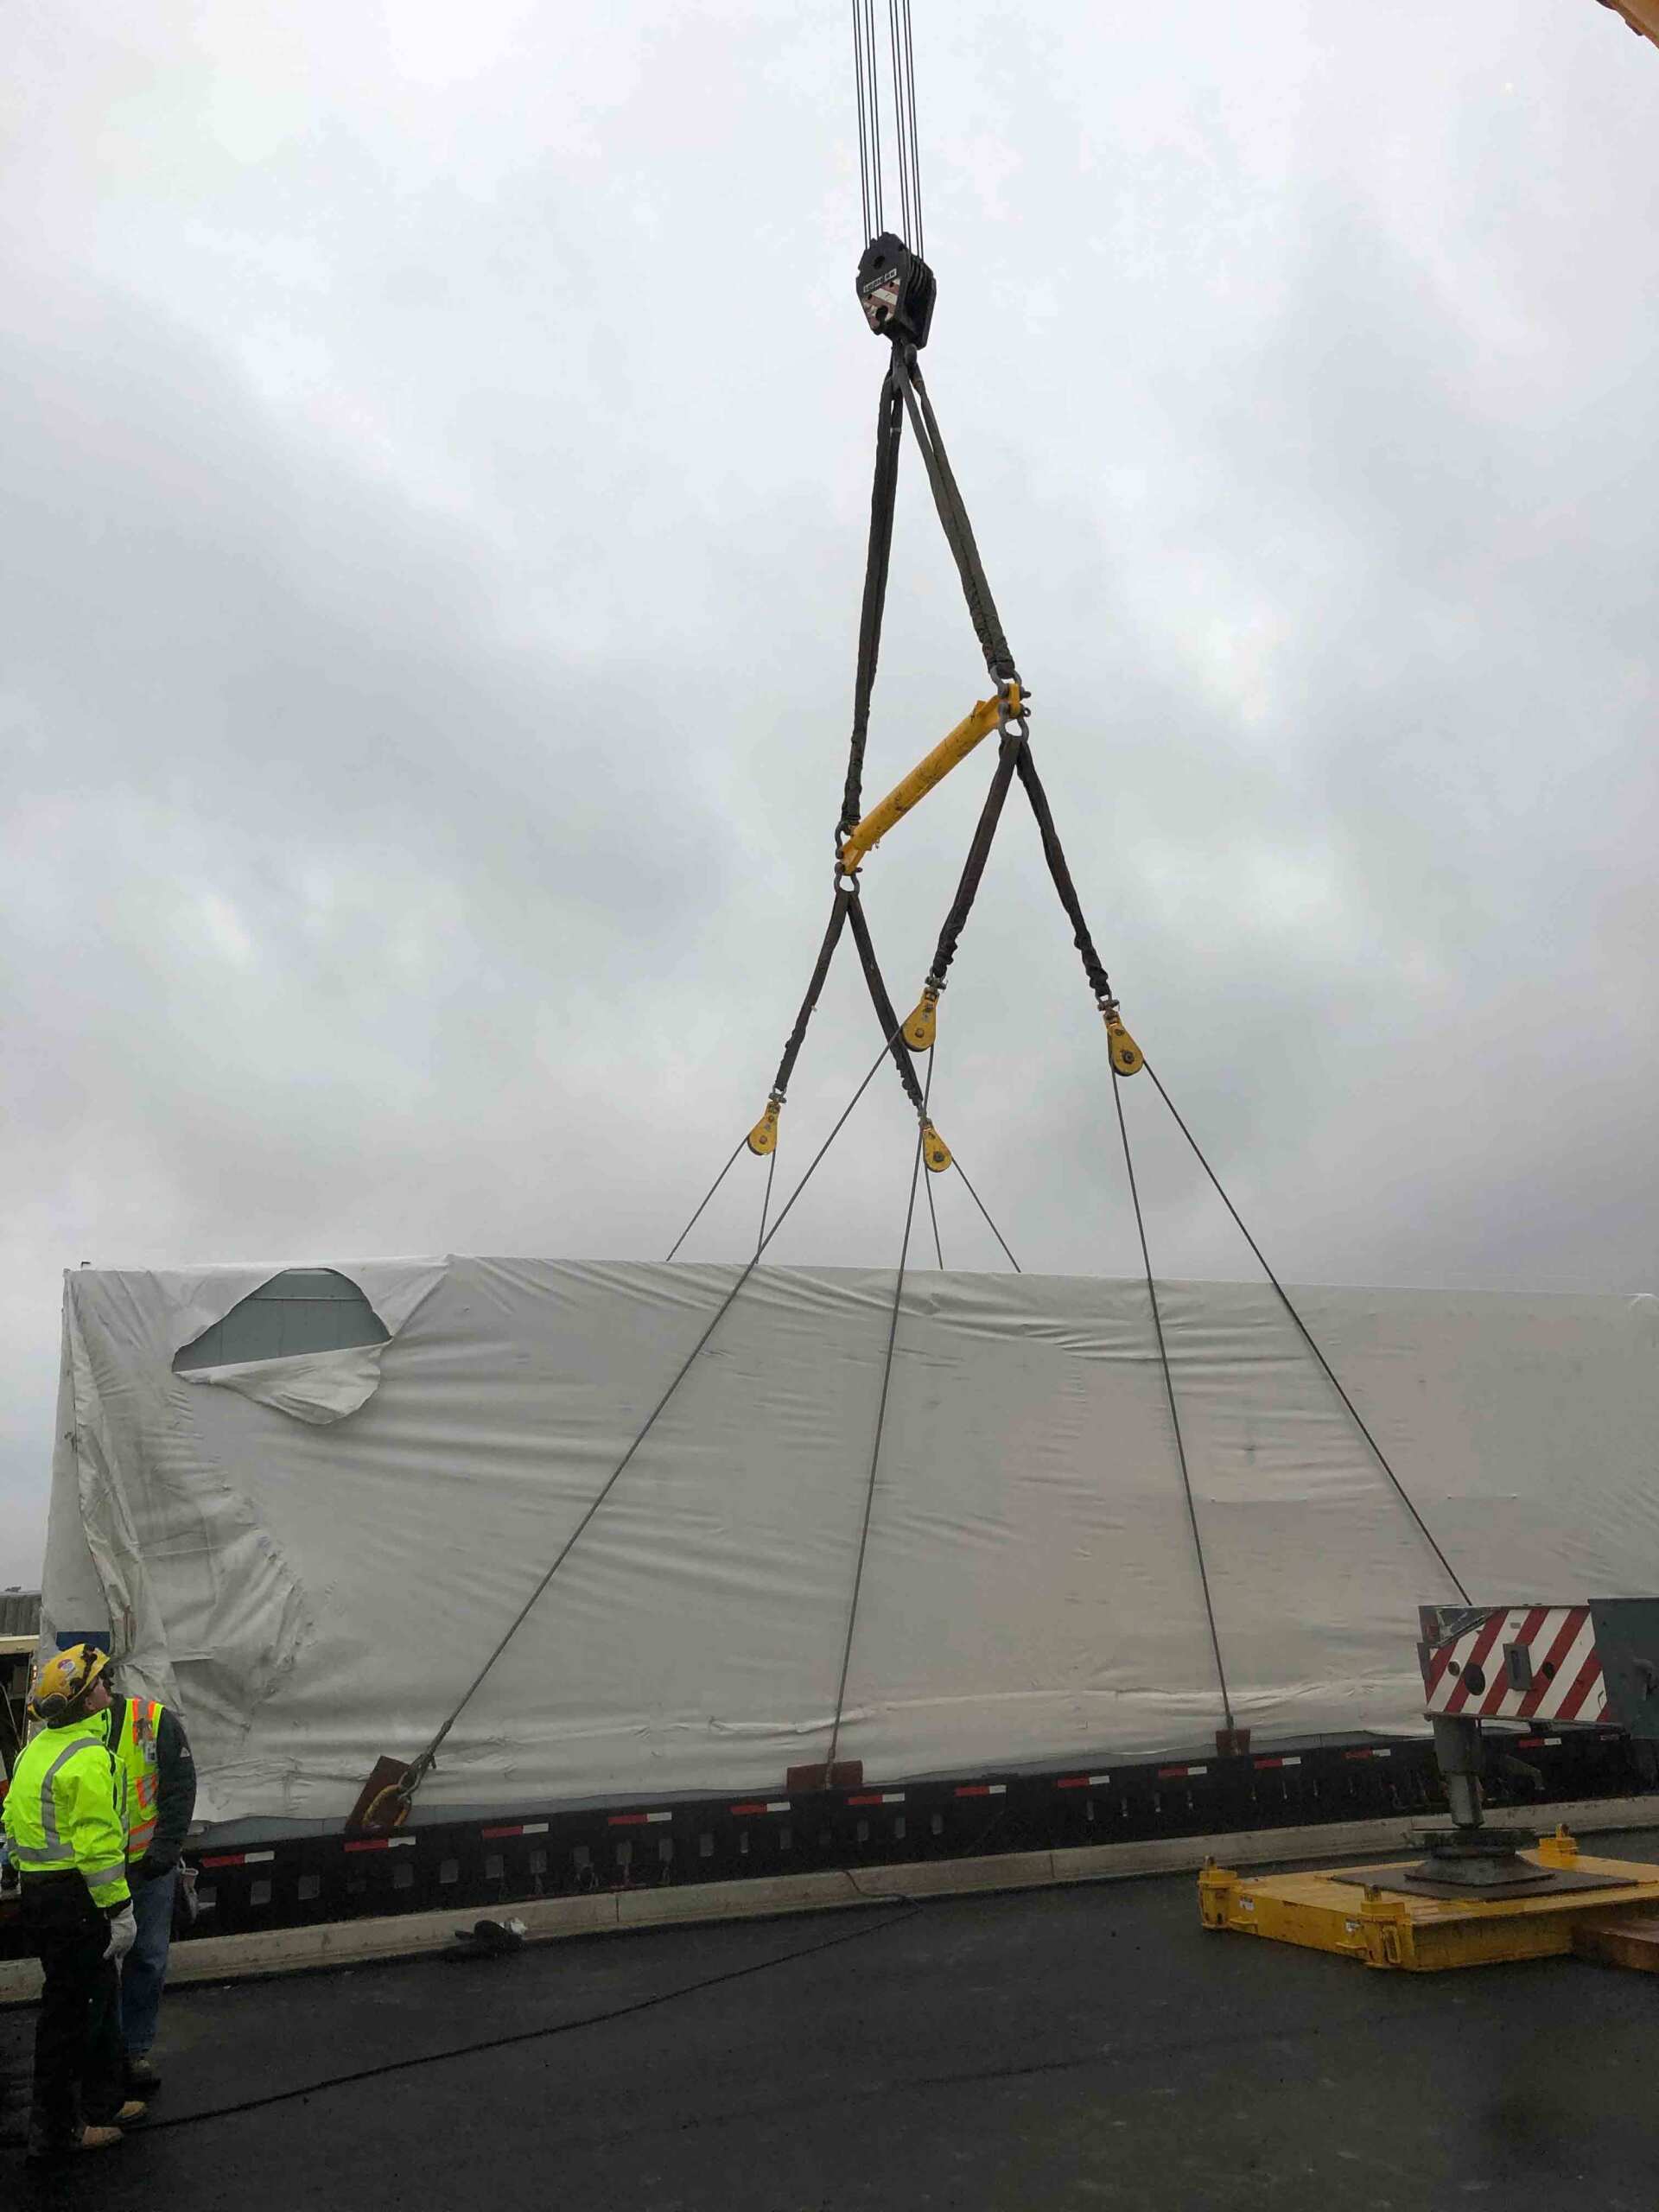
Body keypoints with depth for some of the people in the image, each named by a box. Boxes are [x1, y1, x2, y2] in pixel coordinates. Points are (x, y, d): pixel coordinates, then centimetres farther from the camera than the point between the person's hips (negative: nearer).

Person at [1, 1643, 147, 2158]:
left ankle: (105, 2102, 34)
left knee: (99, 1997, 21)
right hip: (74, 1901, -10)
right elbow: (97, 1845, -23)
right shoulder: (87, 1757, -22)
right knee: (71, 2010, 3)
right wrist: (119, 1909, -17)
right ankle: (54, 2130, 16)